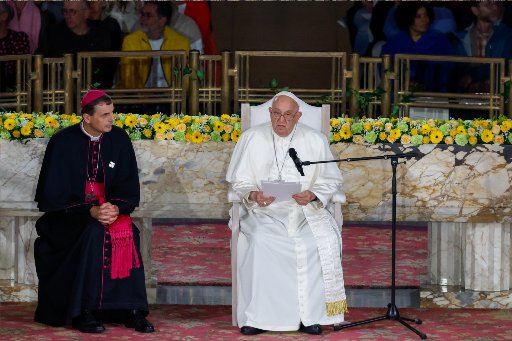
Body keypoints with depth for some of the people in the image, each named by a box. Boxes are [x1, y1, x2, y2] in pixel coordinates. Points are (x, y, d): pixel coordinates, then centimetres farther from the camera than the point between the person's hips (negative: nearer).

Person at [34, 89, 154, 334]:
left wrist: (116, 208, -21)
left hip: (109, 209, 3)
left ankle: (131, 309, -24)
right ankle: (81, 313, -27)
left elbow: (130, 188, 1)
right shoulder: (63, 143, -11)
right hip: (68, 214, -3)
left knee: (127, 232, -26)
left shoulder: (119, 139, -1)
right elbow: (53, 194, -11)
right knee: (93, 233, -32)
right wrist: (90, 212, -24)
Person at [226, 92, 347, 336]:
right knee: (260, 241, -33)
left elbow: (331, 181, 6)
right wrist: (253, 195, -16)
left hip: (306, 210, 1)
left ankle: (310, 315, -19)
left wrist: (312, 195, -14)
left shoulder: (315, 141, 7)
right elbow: (239, 181, 6)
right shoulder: (251, 138, 5)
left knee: (324, 240, -29)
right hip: (264, 211, -1)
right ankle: (257, 316, -24)